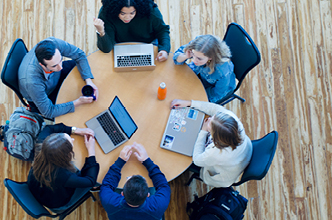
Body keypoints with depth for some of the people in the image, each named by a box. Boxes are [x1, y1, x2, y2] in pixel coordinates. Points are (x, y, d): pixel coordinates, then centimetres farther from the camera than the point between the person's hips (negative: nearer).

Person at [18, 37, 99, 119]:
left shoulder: (54, 43, -37)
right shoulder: (31, 81, -45)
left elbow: (79, 54, -16)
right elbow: (48, 112, -30)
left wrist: (88, 80, -27)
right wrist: (78, 102, -34)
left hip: (57, 75, 5)